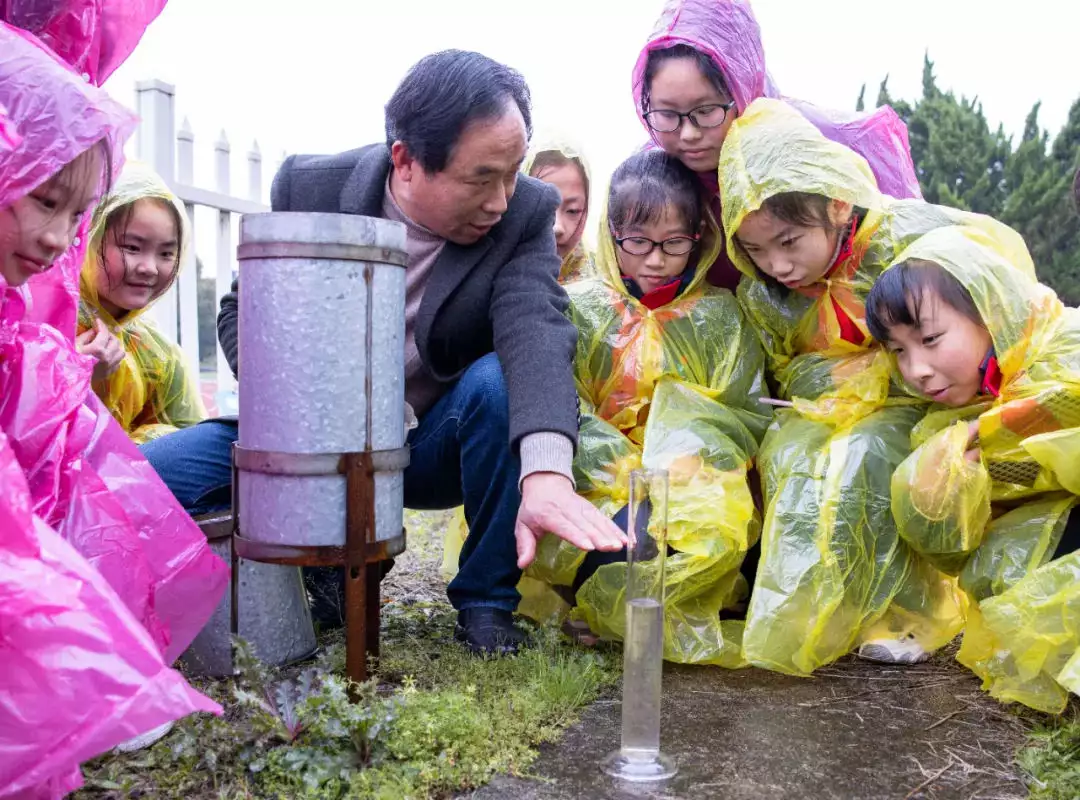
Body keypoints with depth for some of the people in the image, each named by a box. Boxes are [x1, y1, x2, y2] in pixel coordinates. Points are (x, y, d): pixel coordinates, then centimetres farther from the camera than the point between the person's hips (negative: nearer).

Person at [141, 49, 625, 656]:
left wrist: (547, 473, -49)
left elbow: (536, 331, -31)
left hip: (435, 447, -1)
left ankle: (488, 598, -13)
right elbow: (244, 312, -2)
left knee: (501, 381, -34)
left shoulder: (527, 213, -14)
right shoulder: (310, 187, -12)